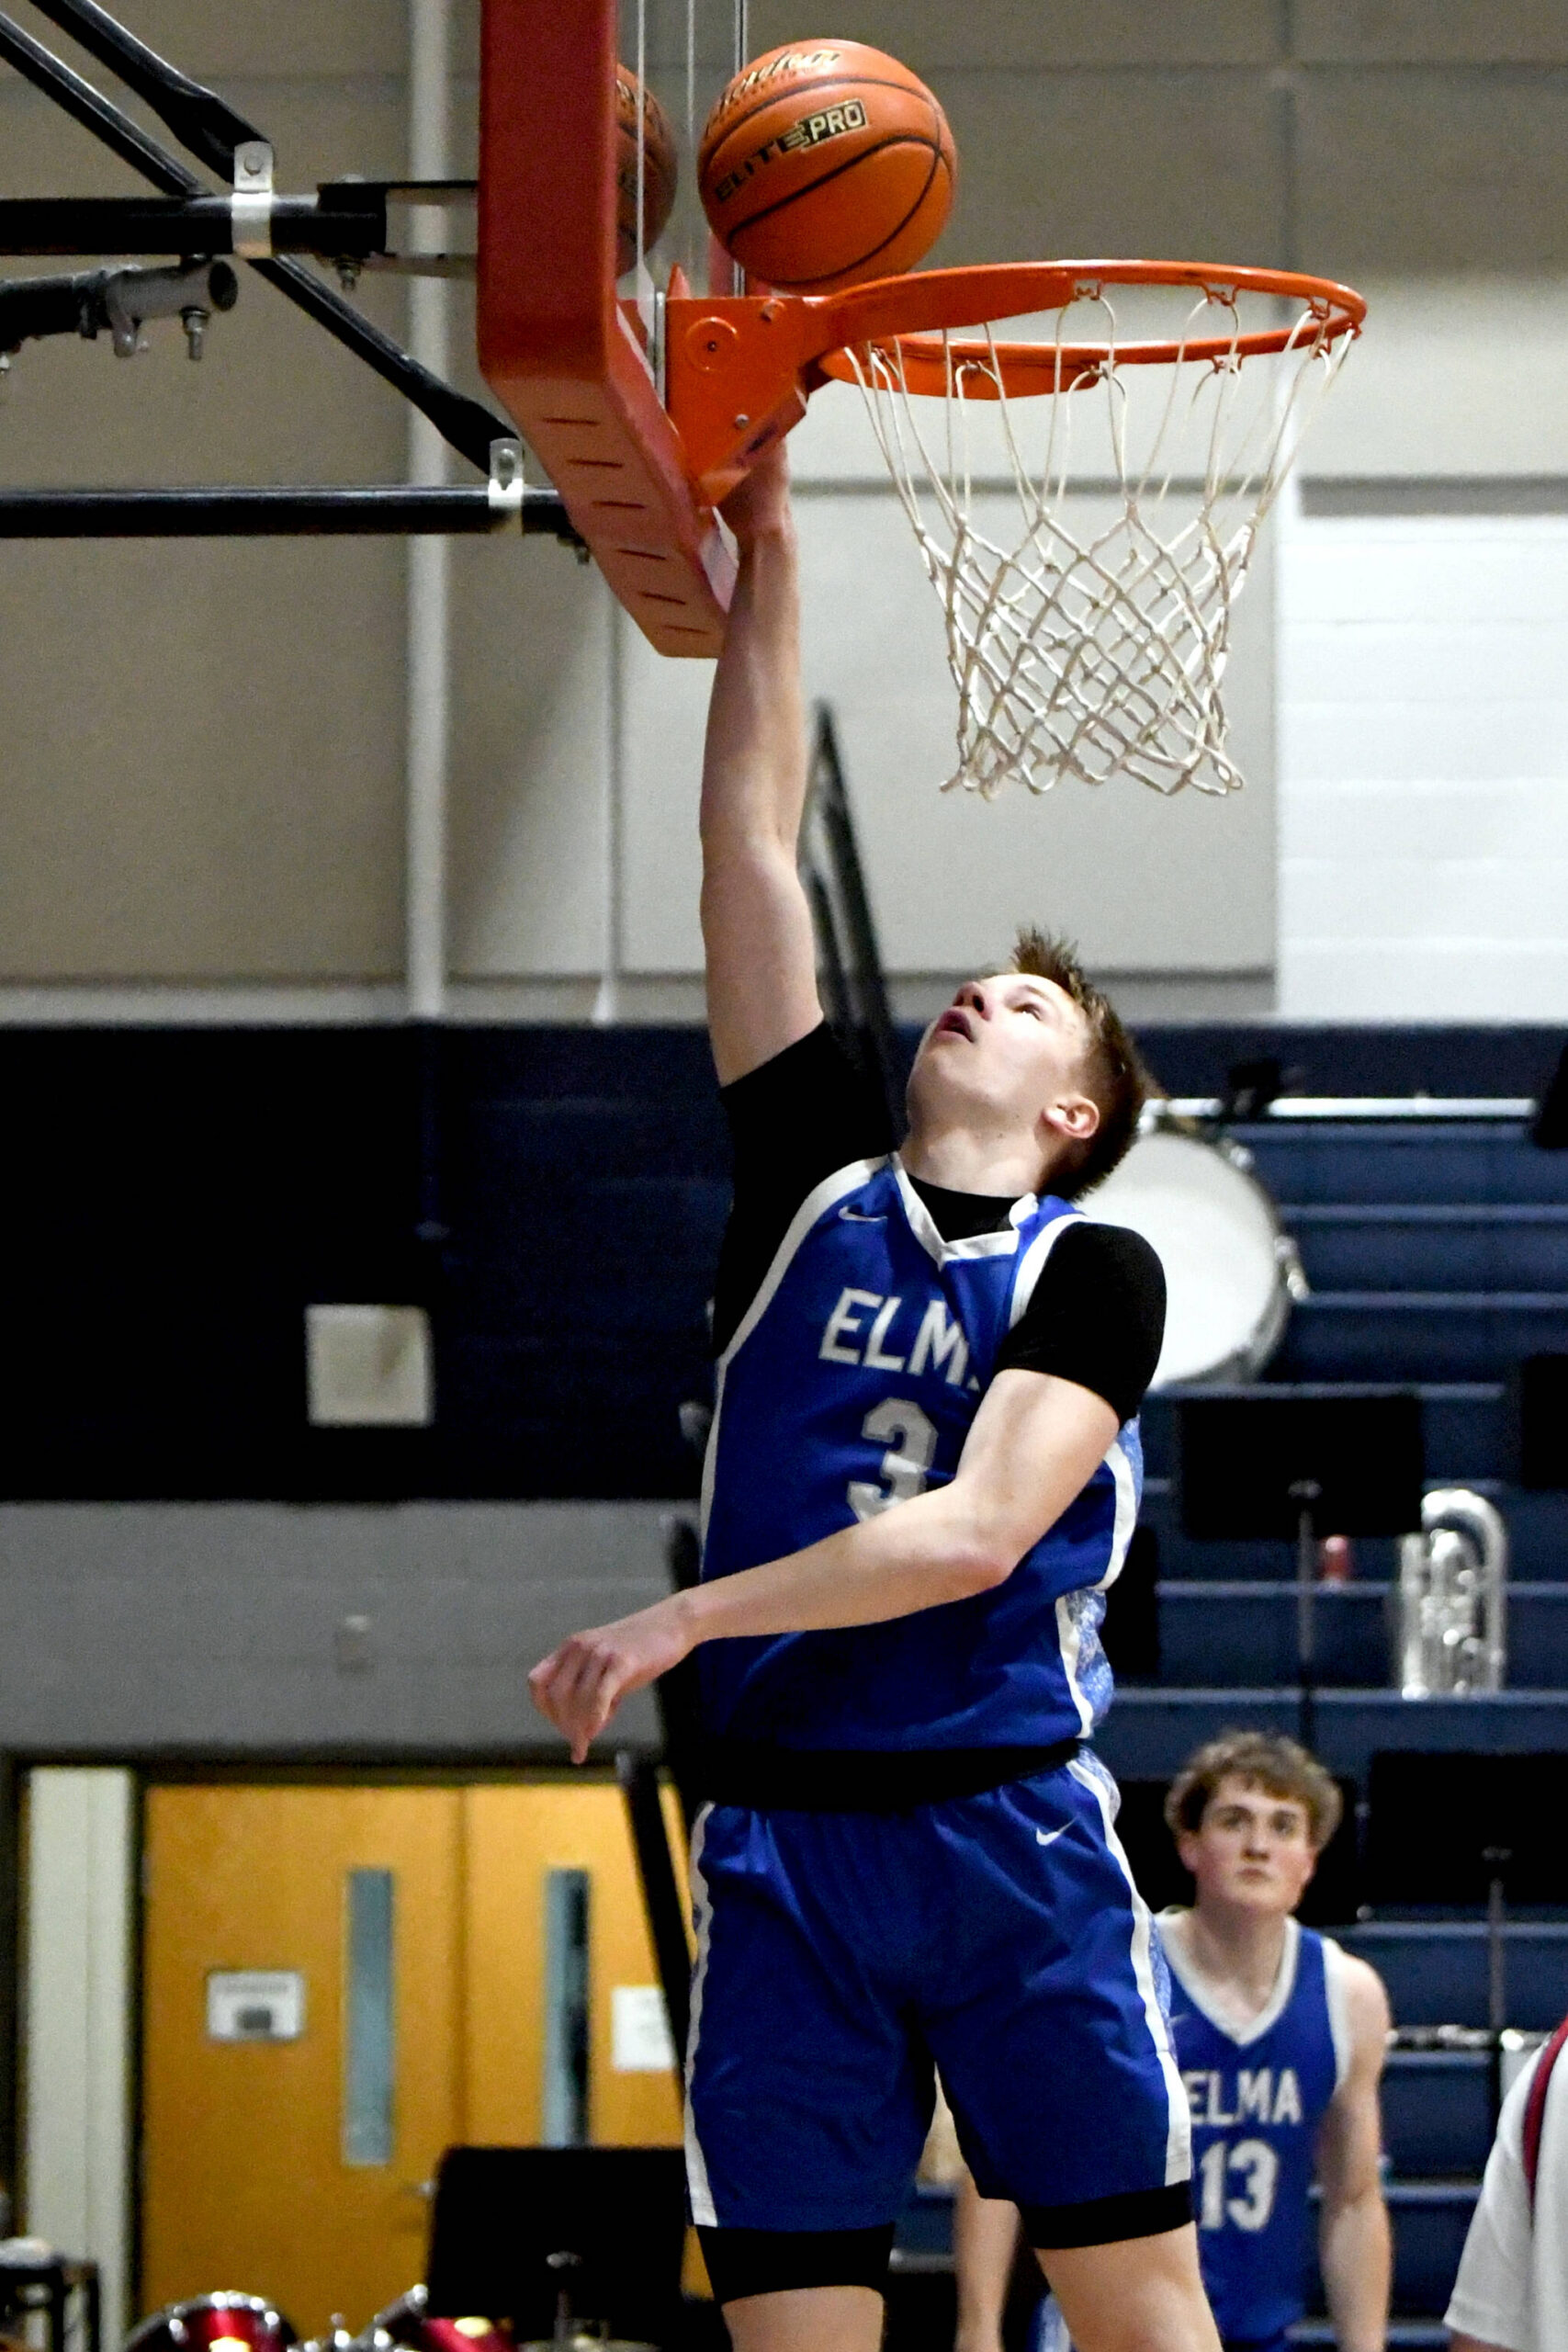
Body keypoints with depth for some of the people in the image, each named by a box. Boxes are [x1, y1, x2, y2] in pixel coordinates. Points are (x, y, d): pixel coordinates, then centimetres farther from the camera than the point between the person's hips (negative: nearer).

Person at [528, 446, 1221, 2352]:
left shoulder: (1094, 1271, 4)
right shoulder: (814, 1187, 13)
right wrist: (764, 554, 10)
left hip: (1013, 1828, -3)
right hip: (784, 1838, 3)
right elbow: (751, 849, 11)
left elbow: (976, 1531, -11)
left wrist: (682, 1621, -16)